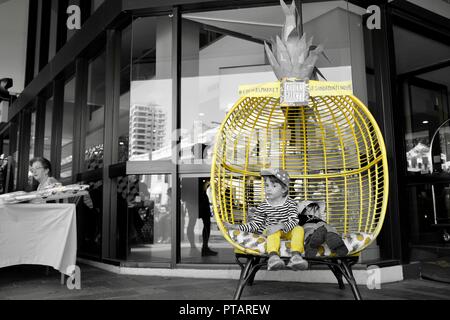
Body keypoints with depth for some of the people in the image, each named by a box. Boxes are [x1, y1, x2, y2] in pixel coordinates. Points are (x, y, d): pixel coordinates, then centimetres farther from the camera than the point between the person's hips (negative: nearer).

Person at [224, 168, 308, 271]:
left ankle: (296, 255, -42)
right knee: (274, 232, -33)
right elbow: (254, 225, -1)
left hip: (287, 231, 1)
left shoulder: (290, 204, -4)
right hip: (270, 231, -1)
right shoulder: (263, 207, -1)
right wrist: (236, 227, -12)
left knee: (299, 229, -27)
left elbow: (294, 221, -16)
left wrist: (280, 226, -35)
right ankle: (273, 256, -51)